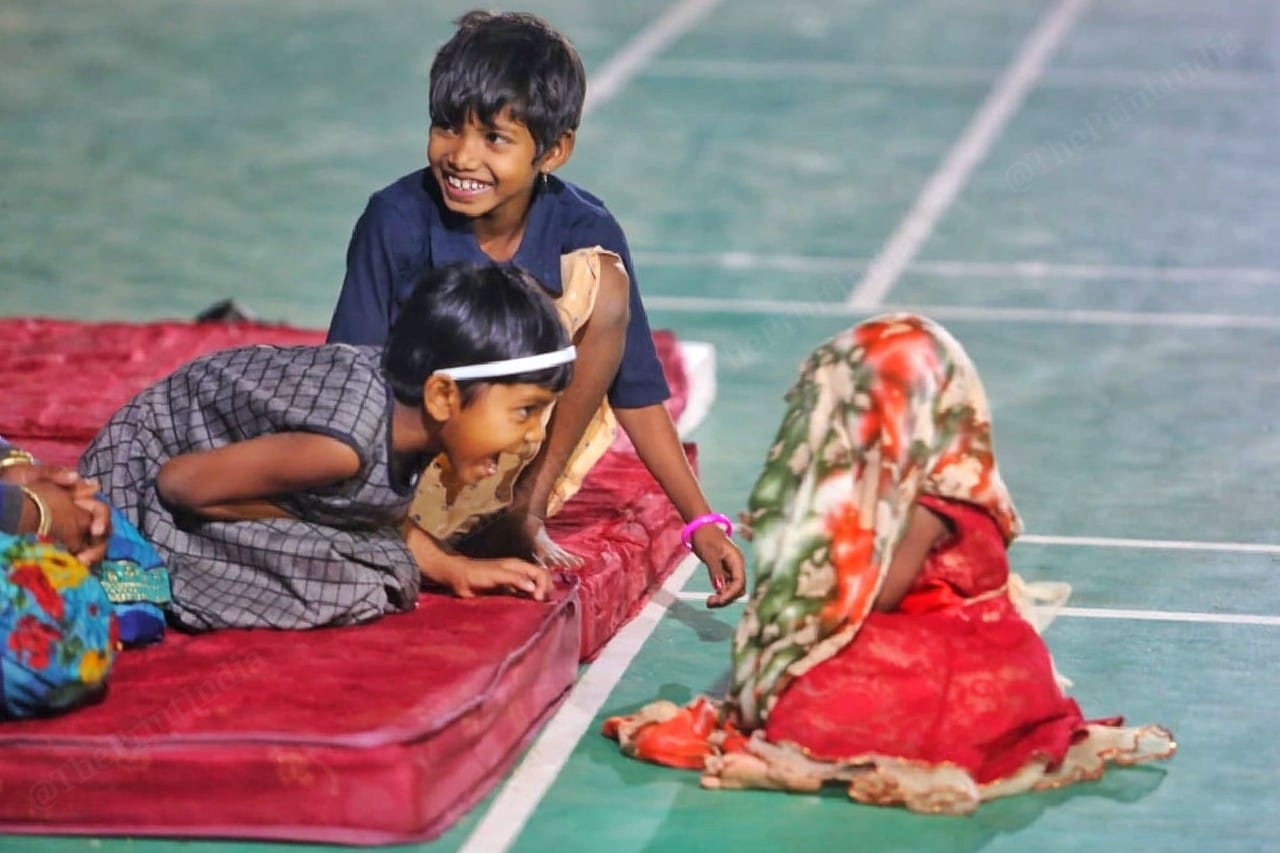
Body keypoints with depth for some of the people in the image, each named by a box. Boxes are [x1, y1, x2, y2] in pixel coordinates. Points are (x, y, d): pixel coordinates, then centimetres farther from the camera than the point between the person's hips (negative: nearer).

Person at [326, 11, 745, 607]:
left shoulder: (587, 235, -11)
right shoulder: (398, 221, -15)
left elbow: (637, 394, -5)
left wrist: (701, 523, -10)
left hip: (527, 460, 3)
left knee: (602, 278, -19)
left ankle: (528, 507, -14)